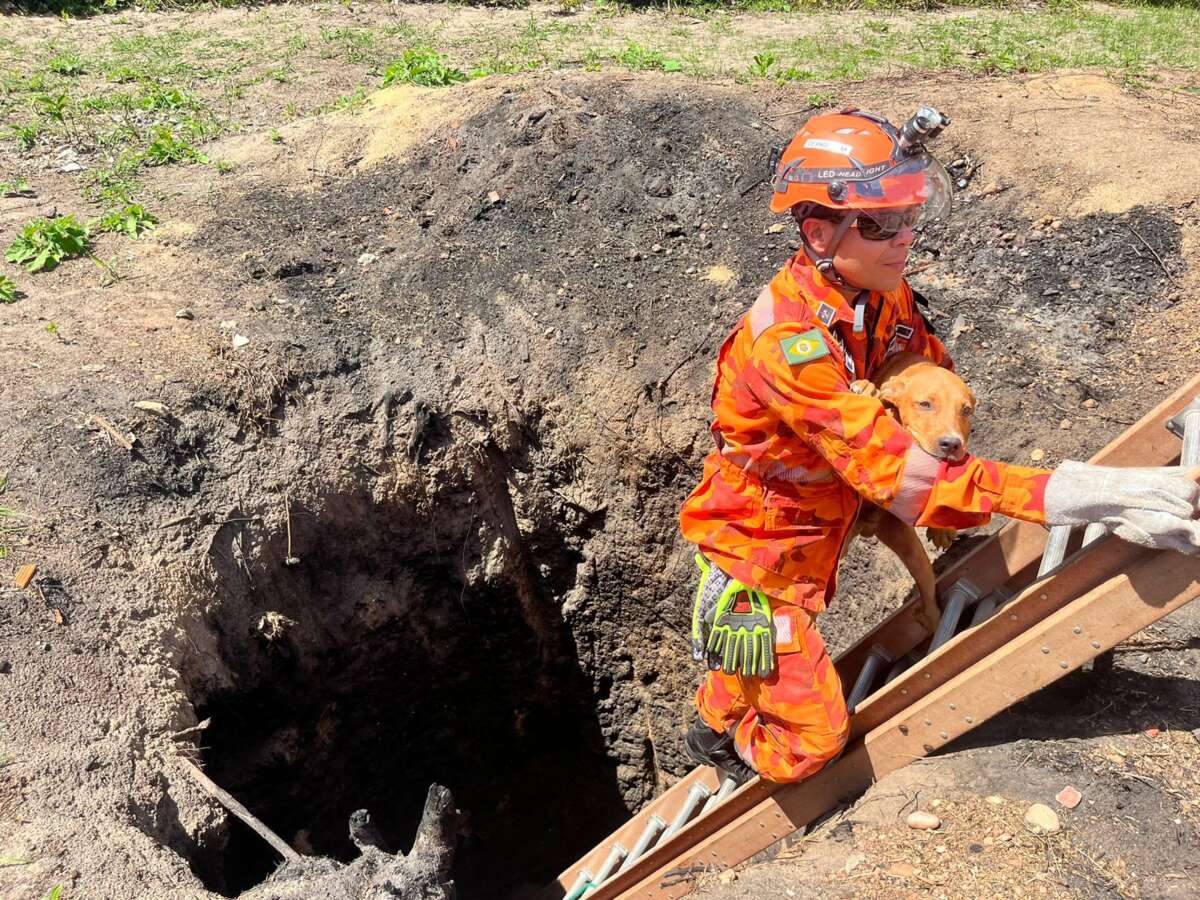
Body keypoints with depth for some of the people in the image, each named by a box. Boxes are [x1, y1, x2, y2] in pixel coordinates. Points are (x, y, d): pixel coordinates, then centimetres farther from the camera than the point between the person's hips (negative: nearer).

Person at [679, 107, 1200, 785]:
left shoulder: (885, 297, -9)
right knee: (815, 737, -1)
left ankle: (713, 724, 58)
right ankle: (733, 750, 30)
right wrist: (1055, 494, -45)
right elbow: (897, 472, -40)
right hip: (757, 553, -8)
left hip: (813, 543, 8)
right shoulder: (789, 342, -36)